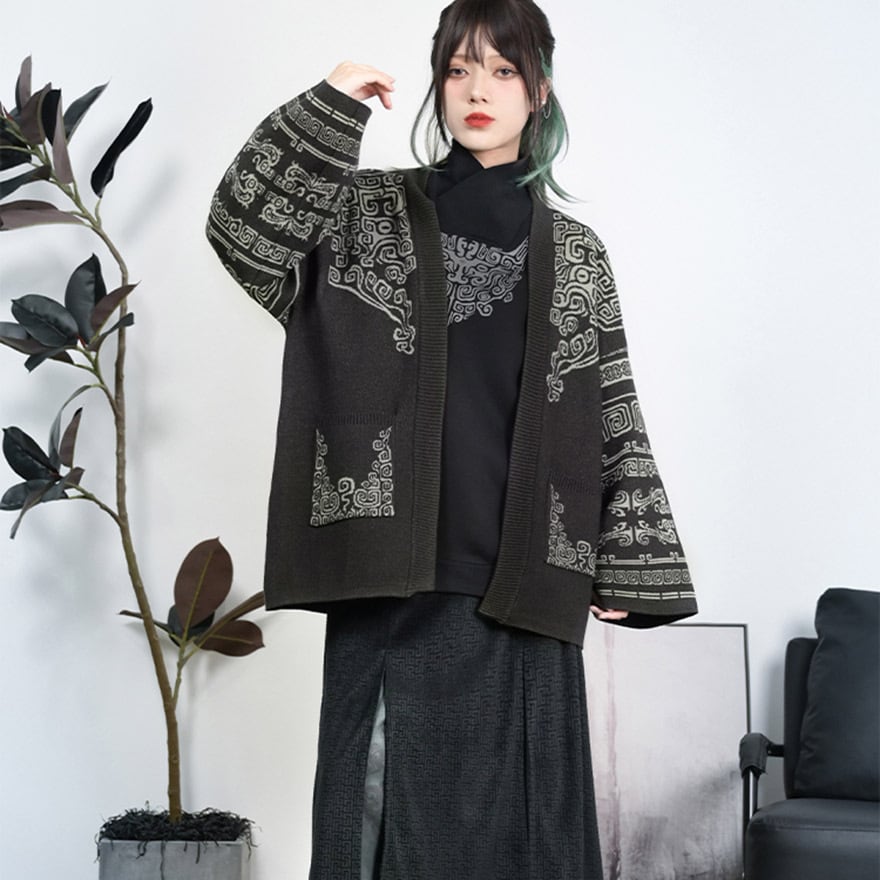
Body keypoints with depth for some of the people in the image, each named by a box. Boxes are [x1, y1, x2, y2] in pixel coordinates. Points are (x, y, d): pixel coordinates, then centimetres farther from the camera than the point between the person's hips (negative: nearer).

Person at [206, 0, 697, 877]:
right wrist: (328, 106, -11)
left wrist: (628, 568, 3)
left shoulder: (575, 253, 12)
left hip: (524, 588, 1)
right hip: (392, 578, -1)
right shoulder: (370, 213, 9)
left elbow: (615, 420, 9)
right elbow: (242, 229, -6)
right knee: (392, 805, 1)